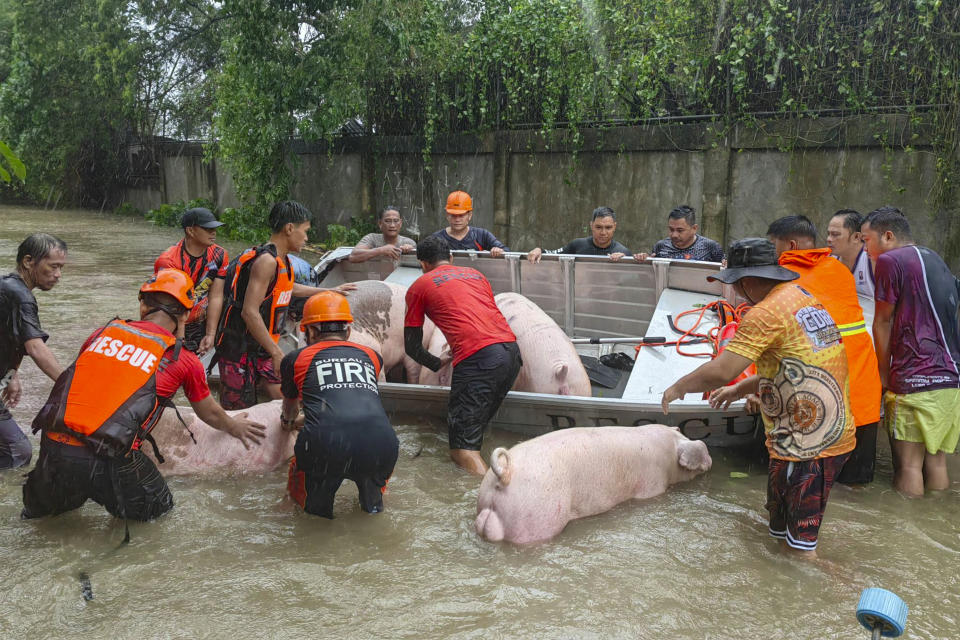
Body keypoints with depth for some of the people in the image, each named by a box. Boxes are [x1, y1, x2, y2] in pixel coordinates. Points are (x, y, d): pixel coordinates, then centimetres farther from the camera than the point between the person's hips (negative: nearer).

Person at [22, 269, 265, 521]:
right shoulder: (185, 361, 3)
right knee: (157, 506, 22)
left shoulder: (102, 333, 10)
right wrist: (235, 427, 42)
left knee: (39, 507, 36)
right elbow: (210, 415, 20)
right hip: (106, 460, -5)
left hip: (52, 445, 5)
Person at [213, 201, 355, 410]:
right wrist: (277, 353, -25)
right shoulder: (266, 261, -19)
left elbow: (289, 288, 35)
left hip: (263, 349, 9)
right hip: (240, 349, -9)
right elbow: (249, 313, -26)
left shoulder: (281, 261, 12)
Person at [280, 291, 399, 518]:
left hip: (325, 447, -1)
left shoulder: (296, 358, 21)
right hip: (380, 447, 1)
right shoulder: (371, 356, 26)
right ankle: (373, 499, 21)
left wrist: (288, 420, 66)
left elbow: (290, 403, 42)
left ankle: (317, 505, 10)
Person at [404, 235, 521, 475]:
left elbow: (412, 346, 18)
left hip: (477, 358, -6)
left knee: (463, 451, -6)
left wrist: (438, 363, 36)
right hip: (512, 350, 6)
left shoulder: (419, 286, 15)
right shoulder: (474, 274, 29)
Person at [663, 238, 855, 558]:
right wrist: (742, 388, 23)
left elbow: (720, 370, -24)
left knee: (800, 549, 1)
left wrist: (678, 387, -7)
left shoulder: (766, 313, -19)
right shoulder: (804, 298, 12)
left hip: (806, 446, -10)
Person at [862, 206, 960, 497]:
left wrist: (883, 373, 8)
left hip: (913, 380, -8)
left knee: (908, 464, -2)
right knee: (936, 461, 12)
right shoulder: (936, 260, 18)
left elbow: (882, 322, -2)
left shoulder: (890, 260, -6)